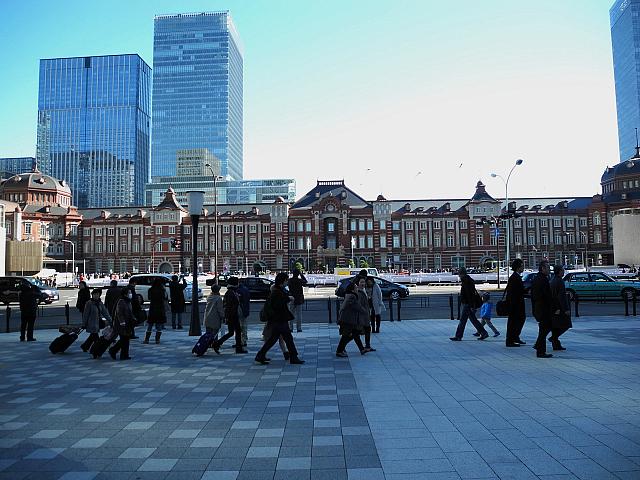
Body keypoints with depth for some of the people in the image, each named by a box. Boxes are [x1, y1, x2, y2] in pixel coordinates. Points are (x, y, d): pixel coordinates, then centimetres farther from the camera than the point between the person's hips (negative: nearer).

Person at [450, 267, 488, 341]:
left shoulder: (466, 281, -16)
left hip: (467, 304, -10)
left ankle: (458, 336, 1)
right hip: (467, 304, 10)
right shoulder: (468, 280, 15)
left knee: (462, 320, -4)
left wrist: (472, 306, -23)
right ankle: (483, 333, 17)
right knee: (473, 319, 14)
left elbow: (470, 294, -22)